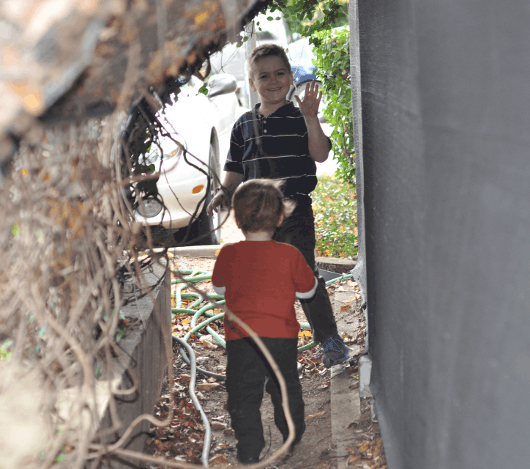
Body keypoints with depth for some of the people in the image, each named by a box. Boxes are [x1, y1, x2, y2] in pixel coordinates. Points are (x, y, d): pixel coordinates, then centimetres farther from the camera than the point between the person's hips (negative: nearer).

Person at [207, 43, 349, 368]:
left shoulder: (300, 119, -2)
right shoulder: (244, 125, 11)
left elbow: (321, 154, -15)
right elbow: (237, 169, 19)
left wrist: (310, 119, -25)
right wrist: (225, 193, 4)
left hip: (295, 209, -5)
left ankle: (330, 341, 2)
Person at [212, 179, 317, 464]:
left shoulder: (228, 254, -5)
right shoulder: (289, 255, -7)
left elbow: (219, 287, 13)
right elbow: (307, 290, 7)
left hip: (241, 337, -1)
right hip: (282, 335, 2)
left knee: (243, 395, 9)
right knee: (286, 387, 22)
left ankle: (249, 449, 6)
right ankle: (293, 434, 38)